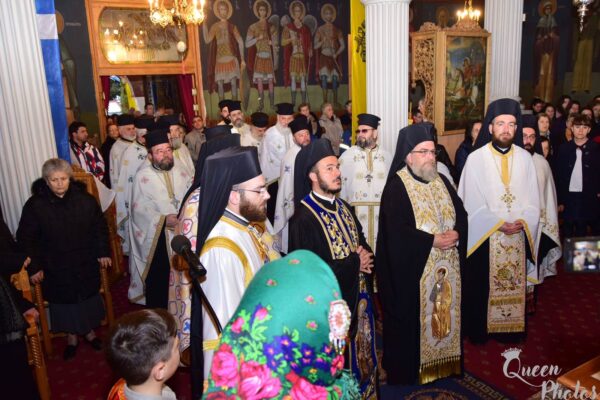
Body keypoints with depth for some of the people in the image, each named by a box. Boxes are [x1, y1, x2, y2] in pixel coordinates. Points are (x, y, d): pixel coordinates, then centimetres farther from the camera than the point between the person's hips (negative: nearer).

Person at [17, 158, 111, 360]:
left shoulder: (85, 200, -7)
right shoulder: (35, 205, -12)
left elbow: (100, 227, 3)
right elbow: (26, 239, -6)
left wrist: (103, 252, -1)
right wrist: (33, 267, -7)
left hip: (85, 264, 1)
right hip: (55, 268, -1)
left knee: (87, 297, 16)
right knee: (64, 301, 13)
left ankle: (89, 330, 40)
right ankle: (71, 336, 35)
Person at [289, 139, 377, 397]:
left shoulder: (344, 208, 7)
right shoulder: (304, 217, -19)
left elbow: (362, 243, 16)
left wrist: (365, 254, -9)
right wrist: (354, 264, -16)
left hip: (358, 298, 8)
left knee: (360, 357, 21)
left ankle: (362, 390, 40)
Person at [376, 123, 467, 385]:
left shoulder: (442, 181, 11)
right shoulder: (396, 187, -11)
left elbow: (461, 213, 8)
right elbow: (396, 231, -19)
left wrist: (456, 233, -13)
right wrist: (433, 241, -18)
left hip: (447, 266, 7)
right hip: (412, 270, -6)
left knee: (446, 313, 15)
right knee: (412, 320, 2)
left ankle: (444, 362, 32)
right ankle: (407, 371, 18)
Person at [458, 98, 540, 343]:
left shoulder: (525, 158, 2)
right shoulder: (476, 159, -8)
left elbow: (532, 201, 4)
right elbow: (472, 203, -9)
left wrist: (522, 222, -13)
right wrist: (498, 224, -15)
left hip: (518, 237, 3)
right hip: (485, 238, -3)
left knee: (514, 285, 12)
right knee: (482, 287, 6)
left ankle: (511, 329, 29)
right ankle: (479, 330, 23)